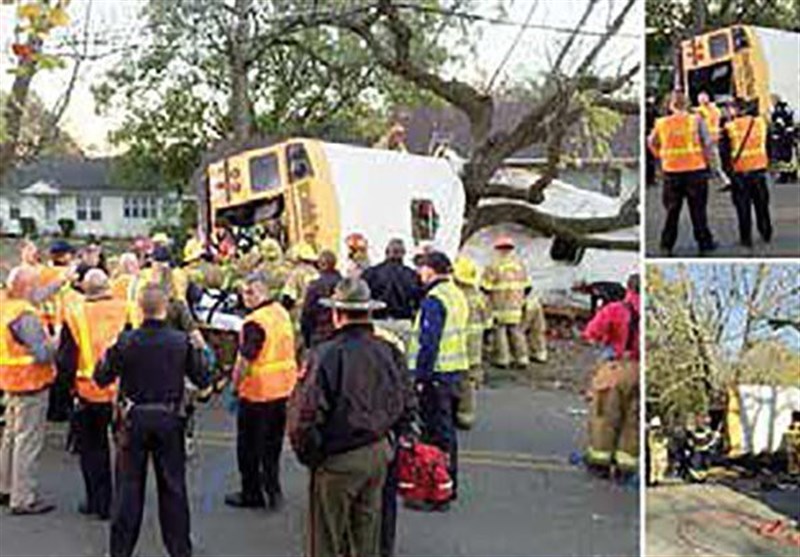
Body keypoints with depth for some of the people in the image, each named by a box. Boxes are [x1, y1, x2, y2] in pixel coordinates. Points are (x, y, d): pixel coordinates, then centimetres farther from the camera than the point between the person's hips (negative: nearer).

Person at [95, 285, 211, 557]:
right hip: (169, 422, 1)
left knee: (128, 486, 11)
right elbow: (203, 381, -5)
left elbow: (101, 378, -5)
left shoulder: (125, 341, -13)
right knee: (173, 486, 12)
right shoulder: (182, 342, -11)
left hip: (133, 420, 0)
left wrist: (108, 354, 12)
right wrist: (200, 350, 9)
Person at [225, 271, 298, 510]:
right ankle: (272, 489, 23)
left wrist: (236, 383, -8)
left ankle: (252, 494, 17)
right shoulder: (283, 314, 5)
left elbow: (245, 360, -21)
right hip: (282, 388, 8)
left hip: (257, 390, -8)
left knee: (249, 446, 7)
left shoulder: (255, 322, -21)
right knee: (273, 443, 18)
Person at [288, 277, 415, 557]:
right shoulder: (389, 351, -2)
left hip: (338, 460, -5)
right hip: (379, 453, 6)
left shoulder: (326, 355, -20)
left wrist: (308, 454, -5)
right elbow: (407, 406, 7)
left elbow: (305, 414, -21)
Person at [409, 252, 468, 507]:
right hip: (457, 370, 10)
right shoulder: (458, 295, 14)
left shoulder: (434, 300, -16)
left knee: (436, 432, -4)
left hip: (437, 373, -9)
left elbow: (429, 343, -21)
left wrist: (420, 377, -18)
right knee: (447, 428, 18)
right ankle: (449, 485, 28)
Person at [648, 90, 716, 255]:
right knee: (698, 209, 7)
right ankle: (704, 243, 13)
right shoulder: (696, 120, -5)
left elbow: (651, 143, 13)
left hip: (671, 170, 2)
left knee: (672, 210, 11)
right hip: (695, 169, -2)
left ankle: (667, 245, 13)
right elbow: (708, 142, -7)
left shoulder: (661, 123, 2)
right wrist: (706, 158, 8)